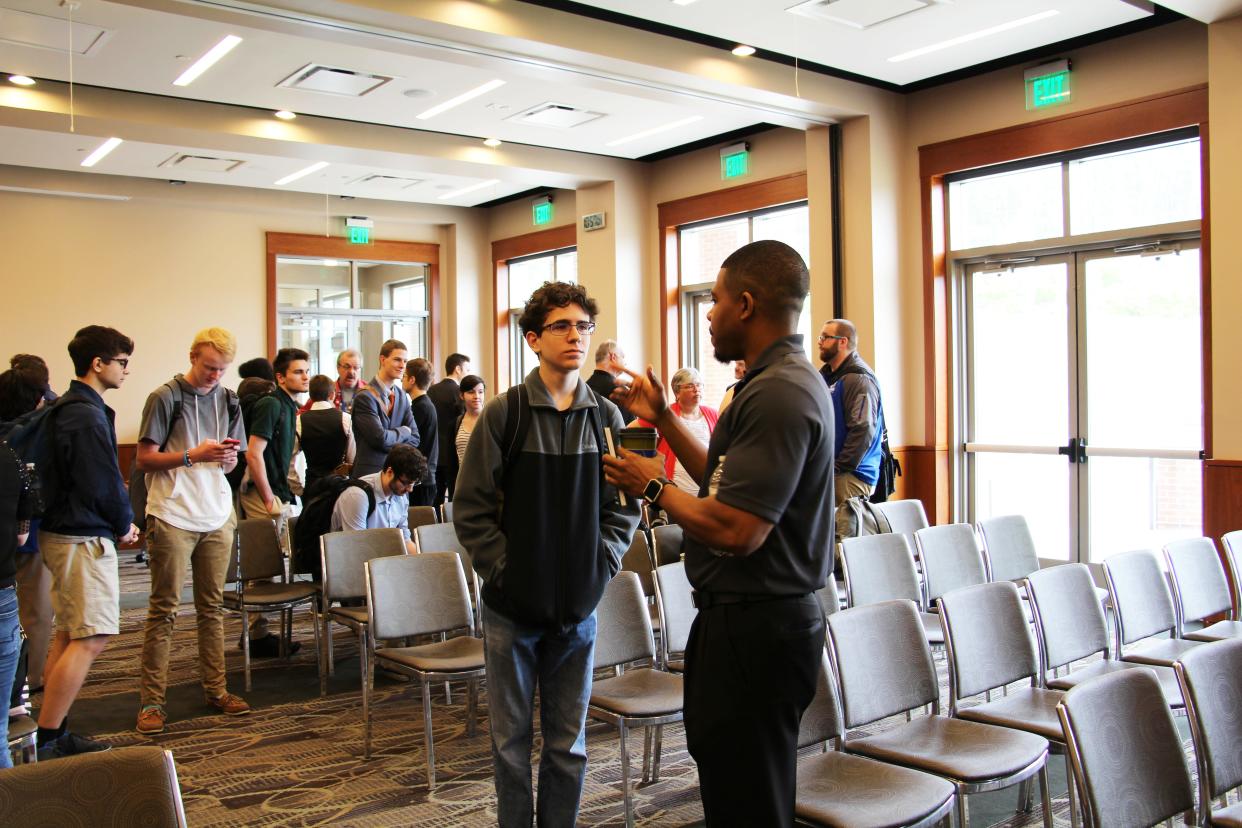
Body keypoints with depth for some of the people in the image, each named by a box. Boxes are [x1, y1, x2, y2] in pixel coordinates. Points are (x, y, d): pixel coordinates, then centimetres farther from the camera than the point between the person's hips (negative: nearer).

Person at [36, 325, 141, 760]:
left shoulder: (64, 409, 13)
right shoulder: (89, 417, -18)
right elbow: (103, 485, -18)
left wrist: (116, 517, 9)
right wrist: (125, 524, -2)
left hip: (62, 531, 11)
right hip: (84, 538, -11)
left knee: (70, 635, 16)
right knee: (91, 639, -8)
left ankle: (55, 734, 23)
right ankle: (45, 743, -5)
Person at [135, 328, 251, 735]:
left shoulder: (227, 400, 11)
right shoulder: (165, 398, -5)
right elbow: (145, 458, -7)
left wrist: (229, 458, -6)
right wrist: (193, 456, -19)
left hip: (217, 517, 5)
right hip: (173, 517, -5)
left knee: (212, 606, 11)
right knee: (164, 608, 0)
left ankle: (215, 688, 20)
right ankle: (151, 699, 6)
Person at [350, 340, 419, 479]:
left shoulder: (402, 396, 12)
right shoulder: (365, 397, -12)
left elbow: (414, 438, 9)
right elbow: (381, 438, -19)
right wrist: (403, 431, -1)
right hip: (370, 474, -6)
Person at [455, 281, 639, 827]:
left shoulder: (607, 418, 1)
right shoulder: (504, 413, -7)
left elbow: (624, 504, 7)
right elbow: (471, 508, -5)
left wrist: (600, 566, -3)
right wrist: (504, 567, -10)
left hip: (578, 606, 2)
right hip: (512, 605, -2)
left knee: (568, 744, 13)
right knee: (511, 741, 11)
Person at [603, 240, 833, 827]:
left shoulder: (777, 394, -23)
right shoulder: (788, 379, 12)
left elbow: (735, 530, -28)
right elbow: (729, 482, 17)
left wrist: (654, 486, -13)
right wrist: (662, 419, 17)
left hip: (754, 627, -11)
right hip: (761, 616, 11)